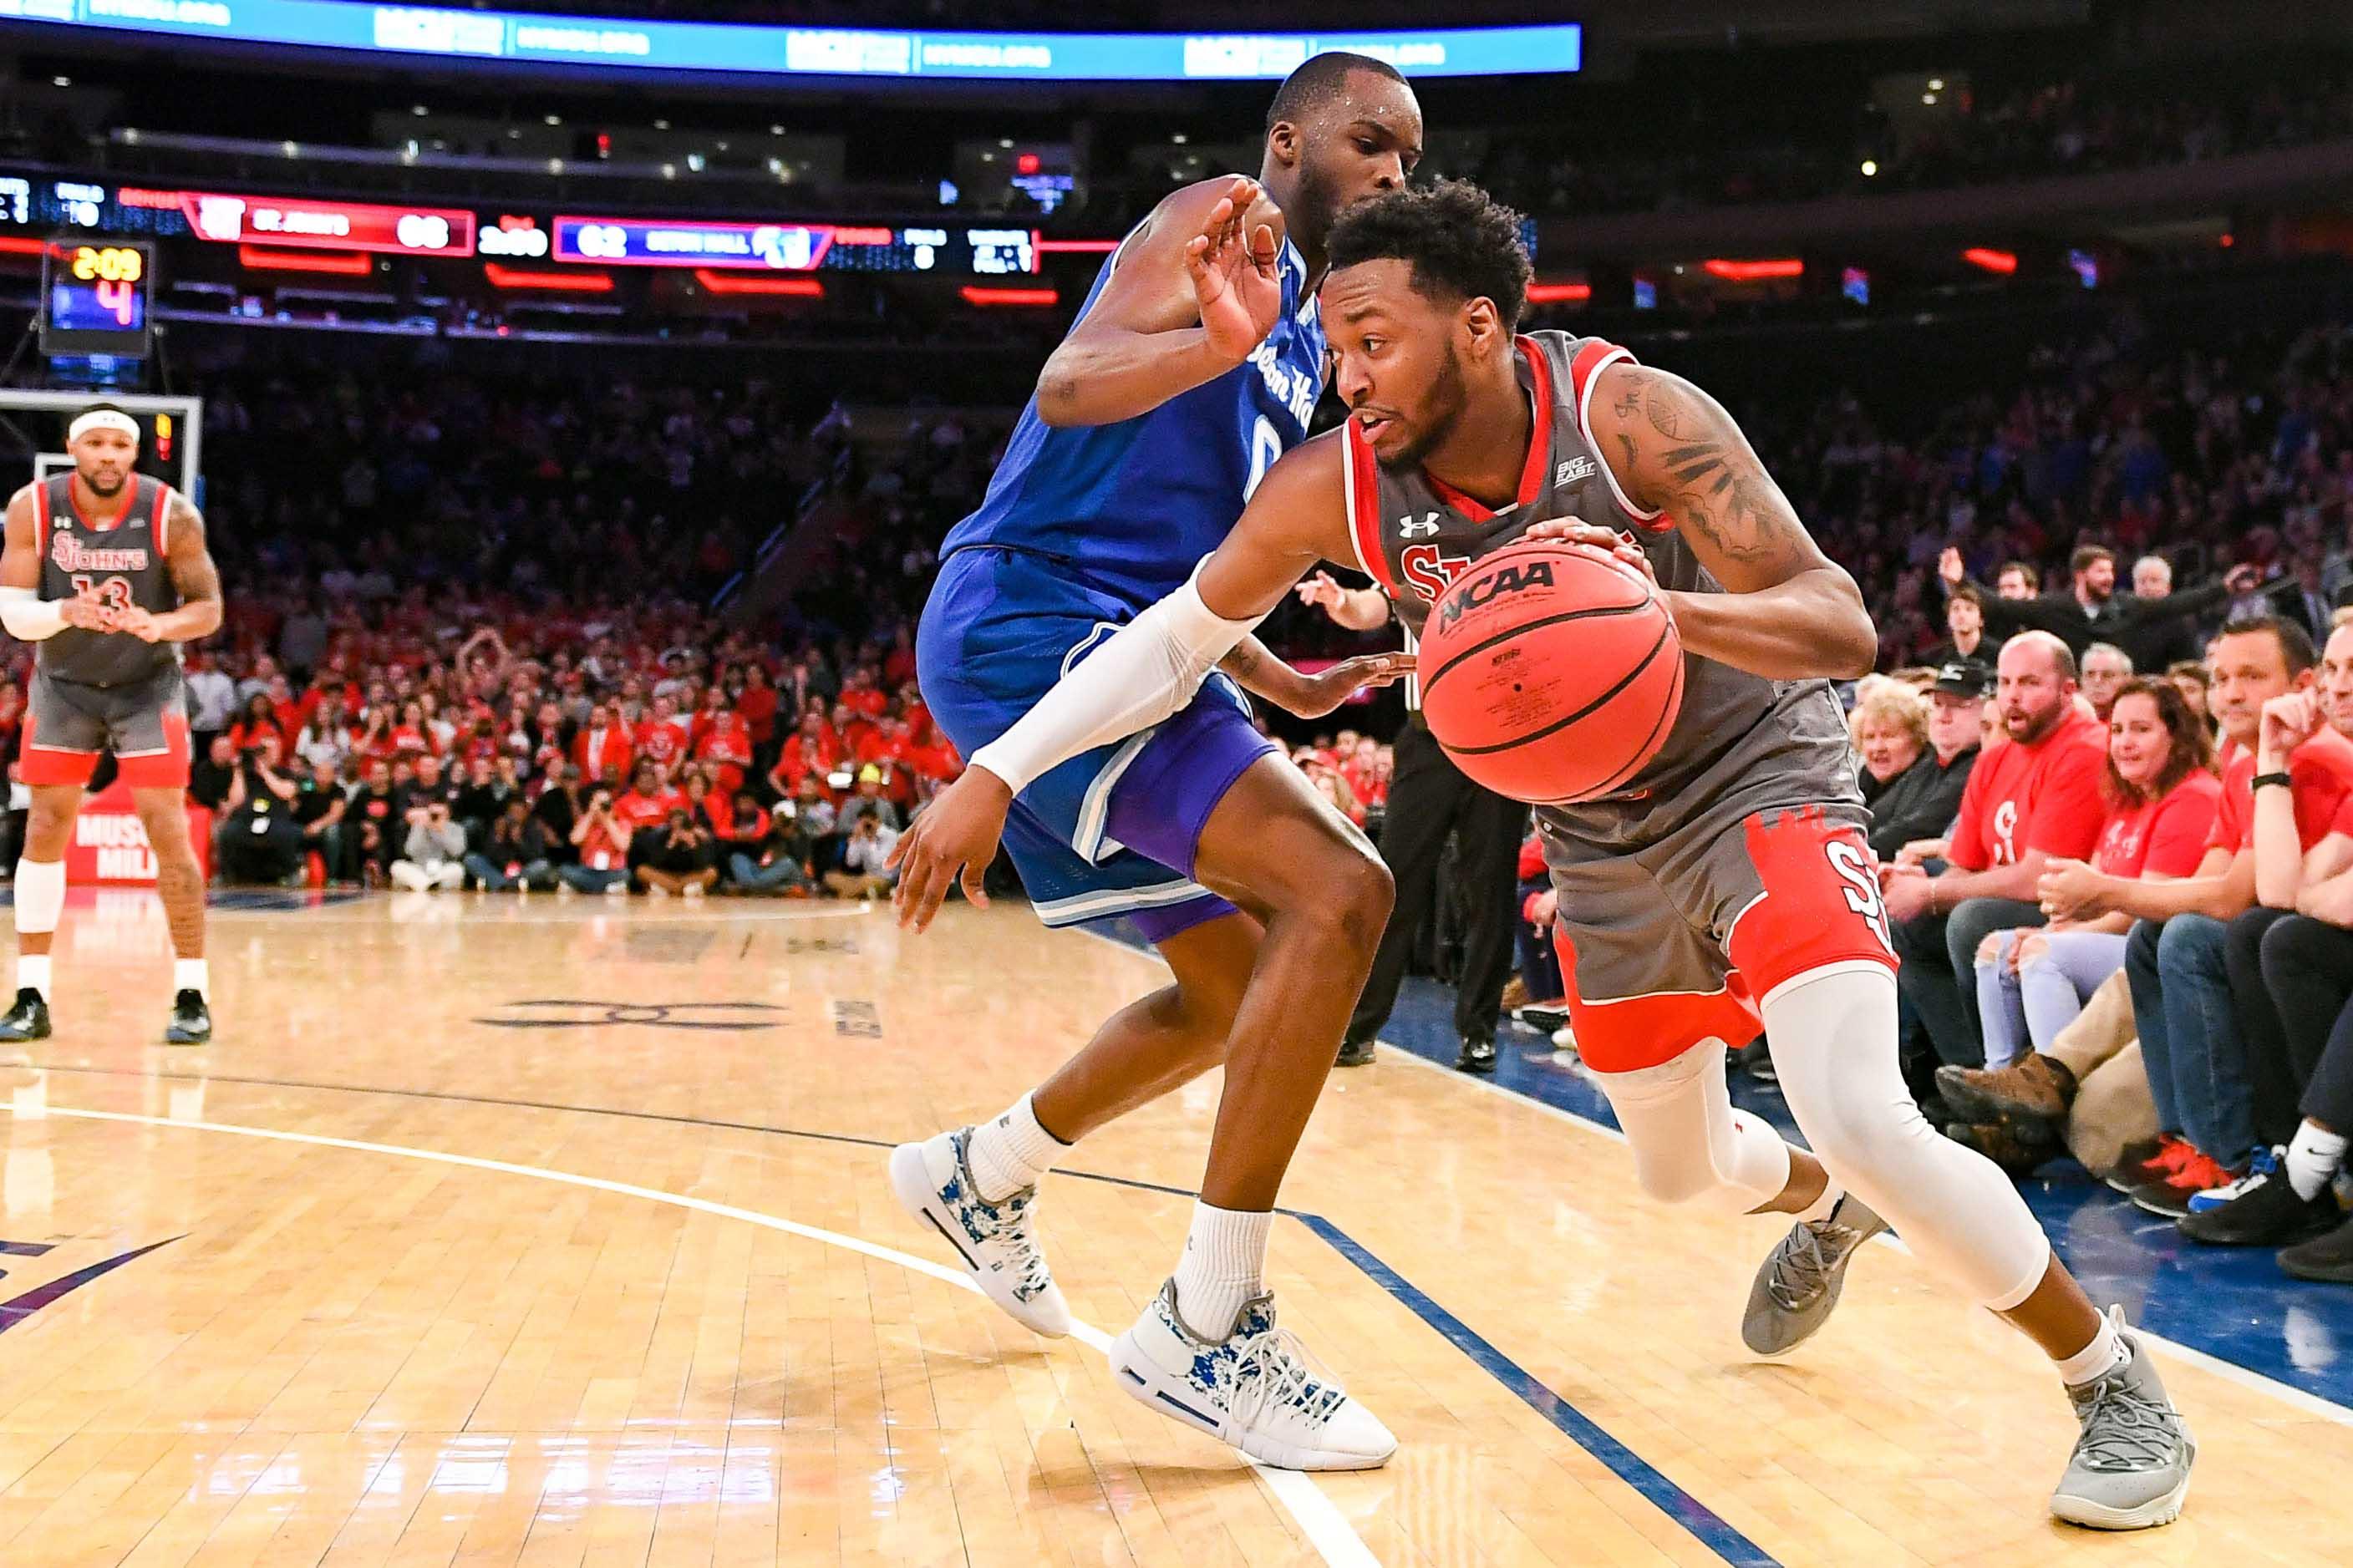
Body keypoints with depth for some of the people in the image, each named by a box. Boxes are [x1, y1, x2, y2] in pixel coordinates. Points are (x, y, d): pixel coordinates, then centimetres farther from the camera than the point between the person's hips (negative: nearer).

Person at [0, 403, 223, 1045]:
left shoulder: (172, 514, -18)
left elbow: (208, 609, -11)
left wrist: (158, 625, -32)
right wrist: (65, 612, -34)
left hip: (148, 685, -2)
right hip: (62, 684, 2)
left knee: (168, 831, -8)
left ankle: (192, 996, 0)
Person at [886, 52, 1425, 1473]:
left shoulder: (1305, 333, 23)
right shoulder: (1225, 225, -4)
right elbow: (1070, 385, -23)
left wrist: (1283, 684, 23)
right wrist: (1218, 341, -40)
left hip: (1102, 642, 10)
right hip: (1031, 623, -10)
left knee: (1236, 992, 18)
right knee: (1339, 893, -23)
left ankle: (978, 1177, 38)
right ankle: (1205, 1328, -16)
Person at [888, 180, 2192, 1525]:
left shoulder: (1633, 416, -28)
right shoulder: (1332, 487, -18)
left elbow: (1844, 627, -30)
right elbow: (1179, 639, -4)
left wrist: (1659, 605, -50)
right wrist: (994, 774, -10)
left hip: (1760, 783, -5)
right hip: (1604, 838, 5)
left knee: (1860, 1119, -24)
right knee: (1681, 1168, 17)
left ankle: (2115, 1379, 1)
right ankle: (1825, 1210, 55)